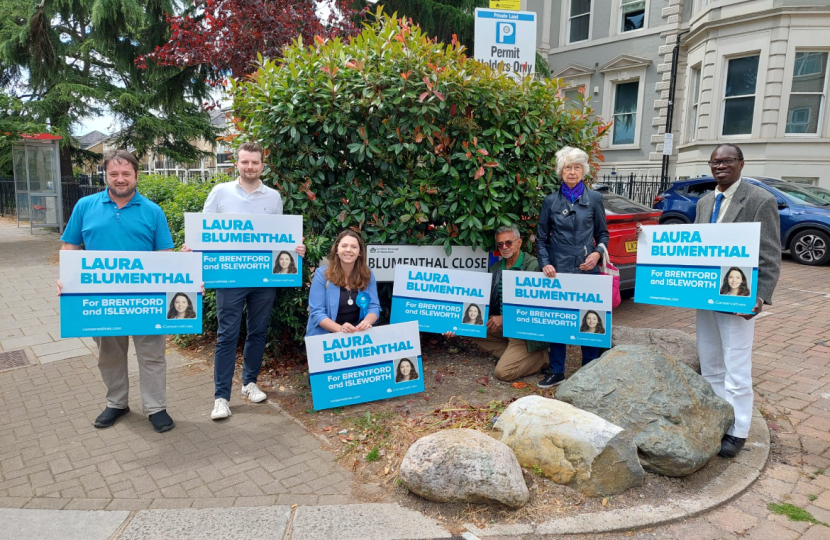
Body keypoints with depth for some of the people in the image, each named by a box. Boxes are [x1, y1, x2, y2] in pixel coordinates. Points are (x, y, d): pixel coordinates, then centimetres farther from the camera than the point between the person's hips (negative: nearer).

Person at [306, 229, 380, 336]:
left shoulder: (367, 274, 4)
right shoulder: (322, 274, -5)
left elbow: (374, 307, 3)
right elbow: (317, 312, -9)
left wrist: (367, 321, -20)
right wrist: (340, 329, -25)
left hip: (359, 334, 3)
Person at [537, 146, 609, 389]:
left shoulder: (594, 199, 4)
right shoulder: (551, 201, 4)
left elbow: (603, 234, 10)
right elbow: (541, 237, 8)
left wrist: (597, 252, -9)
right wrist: (545, 263, -6)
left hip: (587, 269, 0)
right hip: (558, 269, 0)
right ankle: (556, 371, 18)